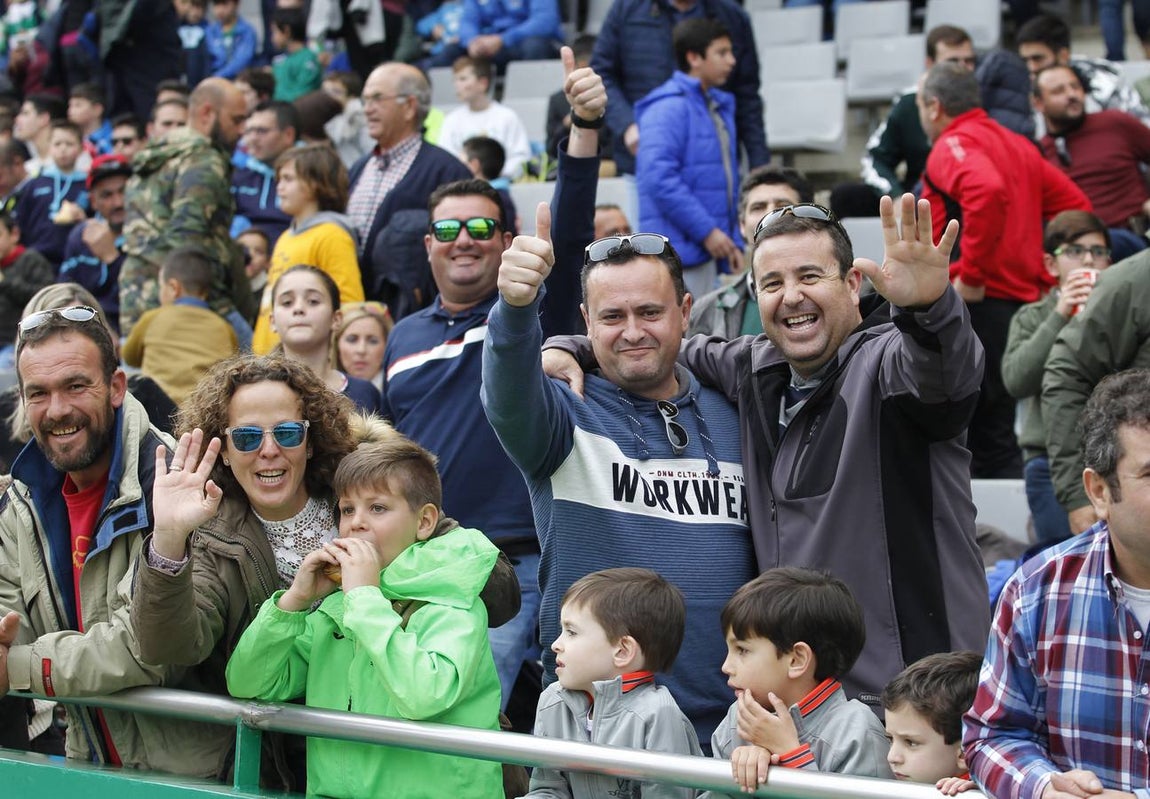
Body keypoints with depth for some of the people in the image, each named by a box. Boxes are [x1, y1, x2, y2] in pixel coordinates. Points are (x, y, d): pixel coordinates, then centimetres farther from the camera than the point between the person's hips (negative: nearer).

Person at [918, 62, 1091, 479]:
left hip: (976, 303, -9)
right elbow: (1075, 204, 21)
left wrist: (971, 275, -22)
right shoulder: (1017, 144, 20)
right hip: (1025, 299, 9)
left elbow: (988, 192, -29)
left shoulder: (952, 145, -8)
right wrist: (1042, 267, 20)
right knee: (997, 435, 13)